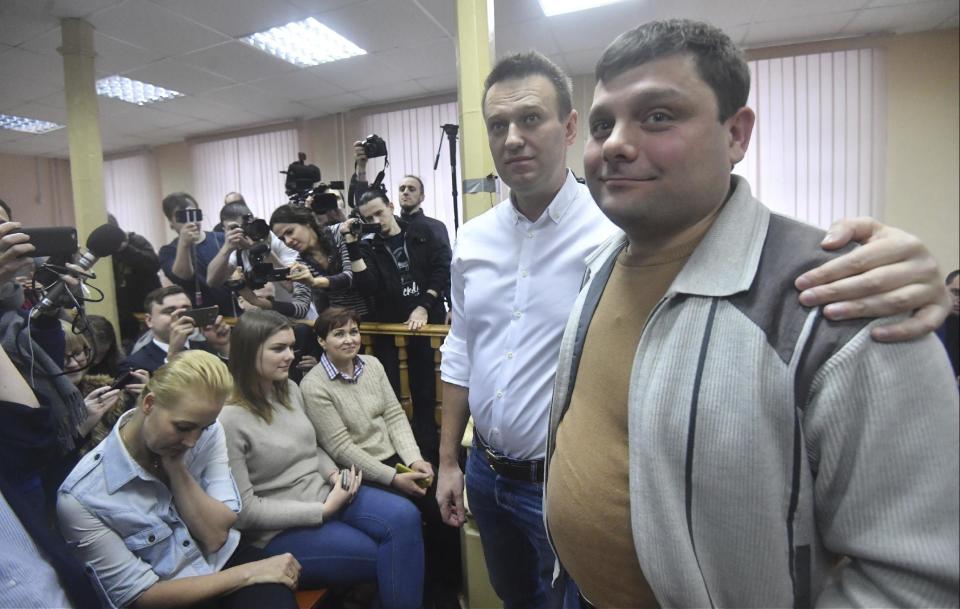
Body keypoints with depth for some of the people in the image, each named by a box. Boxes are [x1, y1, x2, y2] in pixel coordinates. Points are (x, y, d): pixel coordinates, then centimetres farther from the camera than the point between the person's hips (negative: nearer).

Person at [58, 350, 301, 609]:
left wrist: (174, 464, -18)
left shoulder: (207, 433, -7)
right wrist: (247, 573, -15)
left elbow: (216, 537, -11)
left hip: (226, 560, 4)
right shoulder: (81, 497, -18)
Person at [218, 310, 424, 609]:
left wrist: (334, 475, -4)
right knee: (388, 555, -17)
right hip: (281, 530, -6)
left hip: (324, 493, 6)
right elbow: (245, 510, -18)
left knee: (405, 517, -17)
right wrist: (323, 510, -19)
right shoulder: (228, 419, -20)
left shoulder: (290, 389, 3)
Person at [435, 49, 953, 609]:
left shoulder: (624, 231, -20)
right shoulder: (472, 241, -2)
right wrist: (449, 460, 9)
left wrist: (905, 281, -51)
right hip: (486, 473, 6)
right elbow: (460, 354, 5)